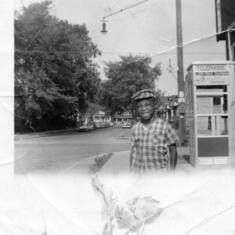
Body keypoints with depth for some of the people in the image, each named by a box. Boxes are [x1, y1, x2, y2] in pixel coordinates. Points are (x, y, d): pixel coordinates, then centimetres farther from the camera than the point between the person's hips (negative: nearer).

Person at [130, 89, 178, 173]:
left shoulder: (164, 126, -10)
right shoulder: (135, 128, 0)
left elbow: (173, 150, -2)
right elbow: (133, 151, 8)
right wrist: (131, 171, 9)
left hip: (160, 173, -3)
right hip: (139, 173, 3)